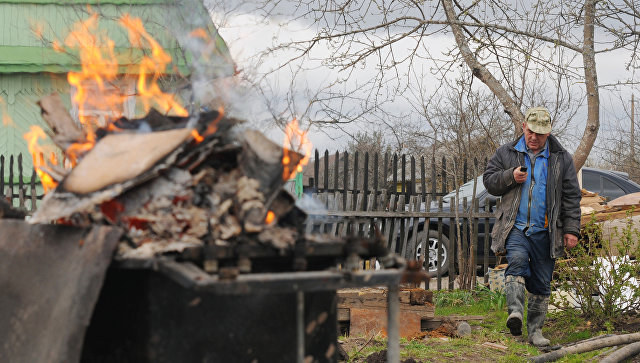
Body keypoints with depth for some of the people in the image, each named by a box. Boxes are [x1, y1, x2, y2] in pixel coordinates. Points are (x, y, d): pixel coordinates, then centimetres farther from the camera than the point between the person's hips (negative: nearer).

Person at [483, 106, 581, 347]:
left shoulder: (561, 158, 9)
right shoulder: (506, 153, 9)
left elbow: (571, 196, 8)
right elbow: (489, 181, 10)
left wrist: (571, 230, 2)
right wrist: (511, 176, -10)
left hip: (545, 231, 1)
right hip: (516, 227, -1)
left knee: (541, 283, 4)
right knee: (517, 260, -29)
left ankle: (535, 331, 14)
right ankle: (515, 312, -40)